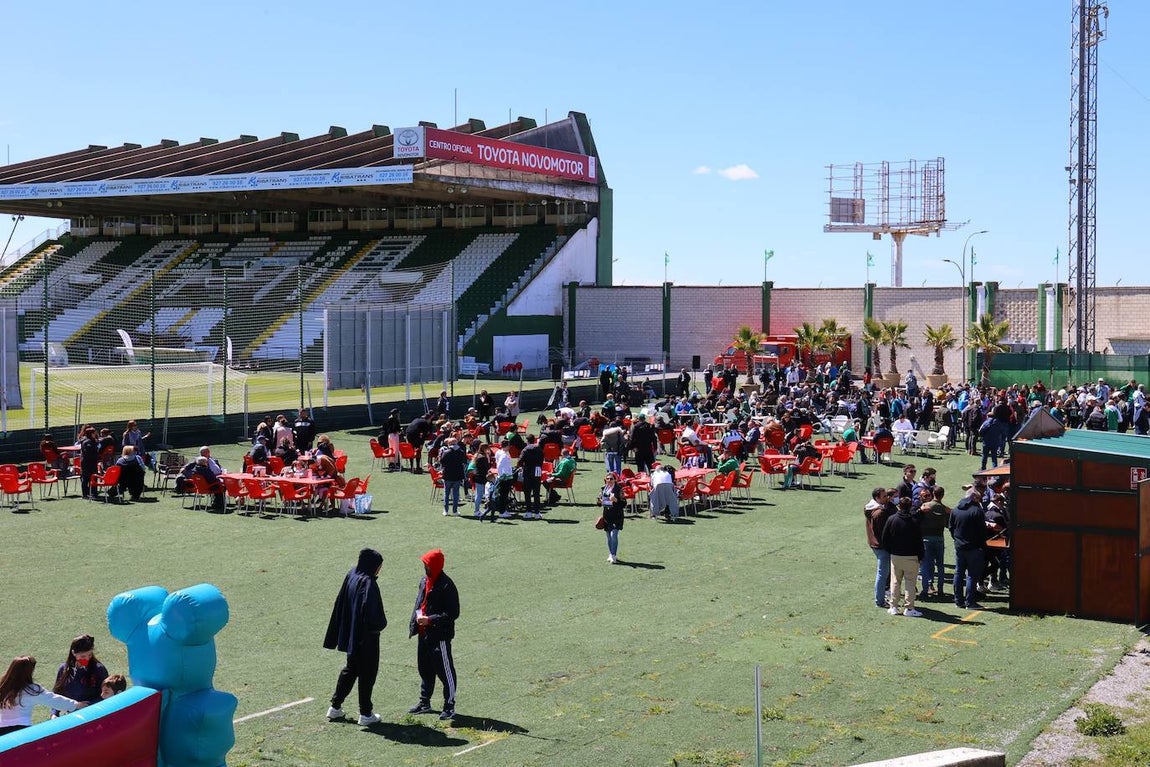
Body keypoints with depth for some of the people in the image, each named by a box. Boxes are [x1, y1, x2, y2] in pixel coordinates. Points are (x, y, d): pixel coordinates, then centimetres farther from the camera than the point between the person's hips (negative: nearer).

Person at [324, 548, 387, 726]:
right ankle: (366, 714, 10)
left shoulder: (351, 576, 3)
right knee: (367, 673, 4)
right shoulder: (368, 583, -22)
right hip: (366, 638, -8)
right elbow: (372, 613, -26)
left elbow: (340, 605, 10)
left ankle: (335, 707, 26)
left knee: (350, 669, 21)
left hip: (350, 633, 8)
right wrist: (381, 624, -5)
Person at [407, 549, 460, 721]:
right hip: (424, 634, 9)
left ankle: (449, 707, 8)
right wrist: (415, 622, 3)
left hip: (440, 636, -9)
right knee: (425, 668, 18)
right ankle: (424, 703, 32)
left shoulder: (446, 585, -17)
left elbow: (452, 613, -18)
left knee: (444, 670, -1)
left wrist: (430, 620, -22)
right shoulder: (424, 581, 8)